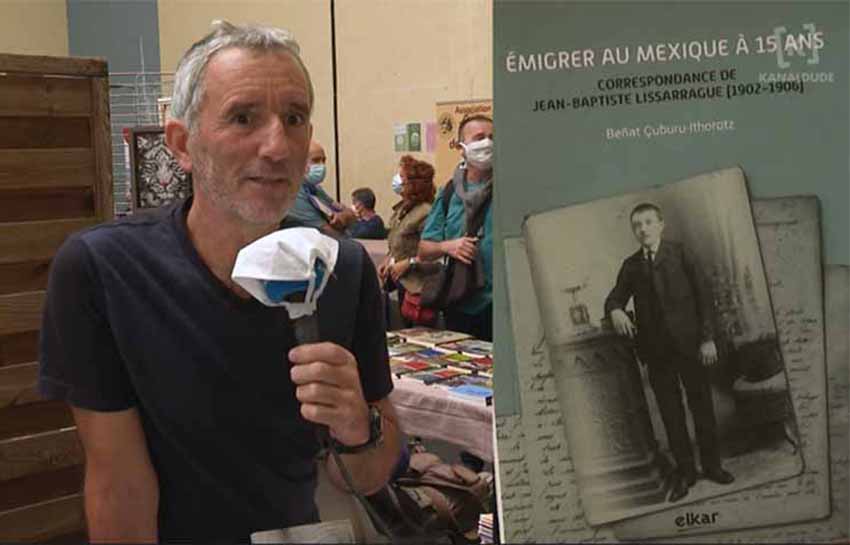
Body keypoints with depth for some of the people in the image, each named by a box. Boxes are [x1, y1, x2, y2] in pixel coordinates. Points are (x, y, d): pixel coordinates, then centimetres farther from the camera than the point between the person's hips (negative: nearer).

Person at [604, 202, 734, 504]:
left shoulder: (680, 252, 0)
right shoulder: (631, 265, 9)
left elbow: (703, 294, -2)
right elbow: (615, 296, 4)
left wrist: (707, 337, -9)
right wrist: (615, 311, -21)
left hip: (689, 343, -2)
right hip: (656, 349, 2)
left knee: (701, 404, 7)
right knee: (670, 413, 7)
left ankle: (712, 465, 22)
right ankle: (684, 471, 19)